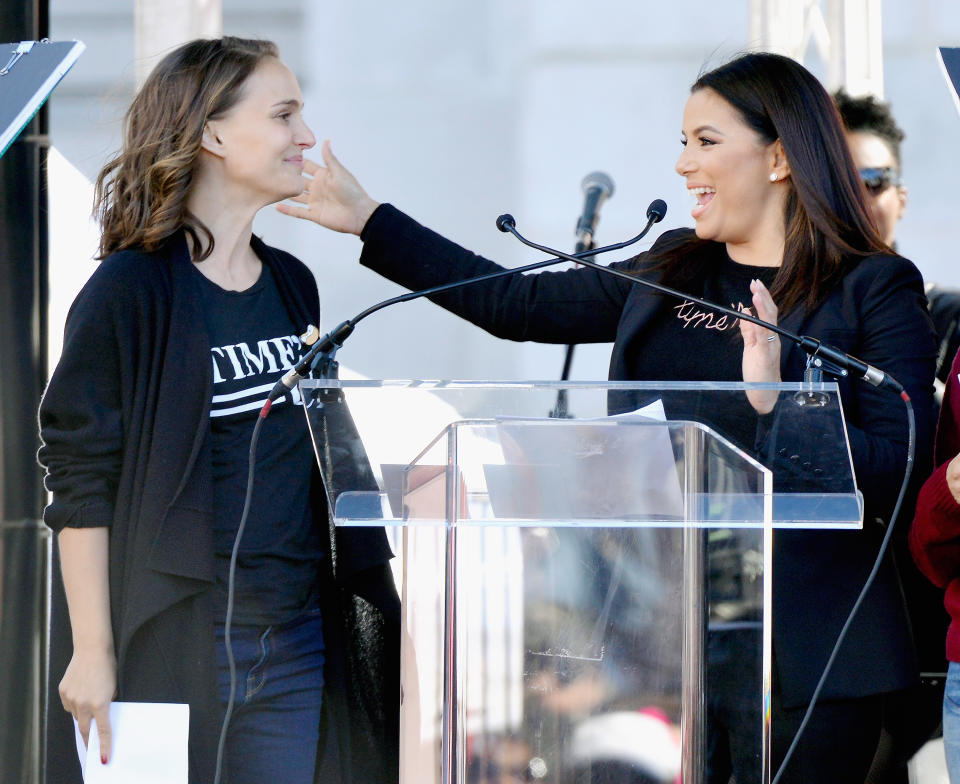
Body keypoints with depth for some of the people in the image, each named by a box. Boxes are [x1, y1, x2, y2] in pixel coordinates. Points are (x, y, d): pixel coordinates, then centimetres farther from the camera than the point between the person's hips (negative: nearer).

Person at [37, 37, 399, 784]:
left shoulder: (291, 286, 12)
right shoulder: (131, 292, -9)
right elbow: (81, 484, -10)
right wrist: (93, 653, -14)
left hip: (298, 641, 6)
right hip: (176, 646, -6)